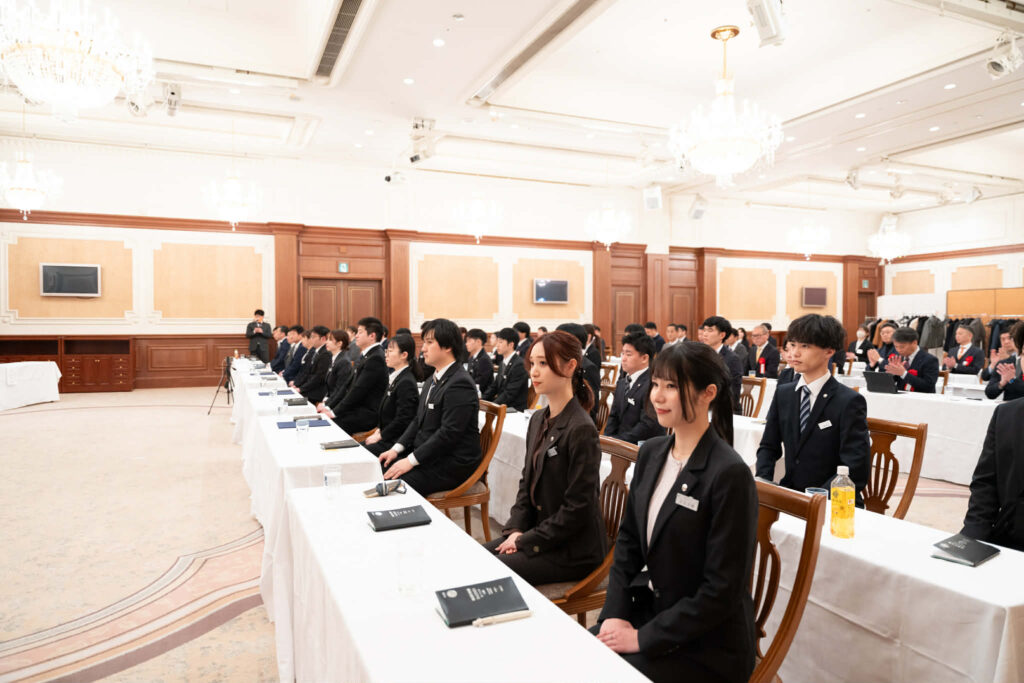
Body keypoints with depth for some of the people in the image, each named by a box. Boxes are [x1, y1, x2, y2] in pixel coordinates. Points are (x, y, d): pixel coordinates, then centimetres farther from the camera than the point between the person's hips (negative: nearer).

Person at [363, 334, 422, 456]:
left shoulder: (407, 383, -18)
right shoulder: (395, 378, 12)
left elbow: (402, 420, -20)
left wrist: (380, 435, -12)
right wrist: (379, 431, 6)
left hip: (397, 442, -9)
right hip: (386, 437, 9)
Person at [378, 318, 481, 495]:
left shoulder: (460, 384, -19)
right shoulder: (434, 379, 13)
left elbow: (449, 433, -23)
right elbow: (419, 420, 16)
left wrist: (411, 460, -21)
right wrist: (396, 448, 4)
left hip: (453, 464, -9)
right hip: (426, 453, 9)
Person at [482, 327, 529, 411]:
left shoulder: (519, 365, -15)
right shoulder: (503, 363, 13)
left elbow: (510, 394, -18)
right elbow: (494, 386, 15)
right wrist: (481, 400, -1)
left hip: (514, 409, -8)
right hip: (502, 405, 8)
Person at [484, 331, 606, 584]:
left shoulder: (581, 430, -20)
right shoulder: (538, 420, 7)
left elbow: (578, 507, -20)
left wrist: (526, 541, -14)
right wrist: (515, 529, -1)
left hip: (572, 550, -8)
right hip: (538, 534, 8)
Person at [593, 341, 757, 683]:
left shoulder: (730, 475, -21)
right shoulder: (651, 453, 1)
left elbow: (722, 590, -19)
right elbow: (628, 540, 8)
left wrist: (643, 638, -16)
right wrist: (615, 613, -4)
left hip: (707, 645, -6)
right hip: (648, 610, 6)